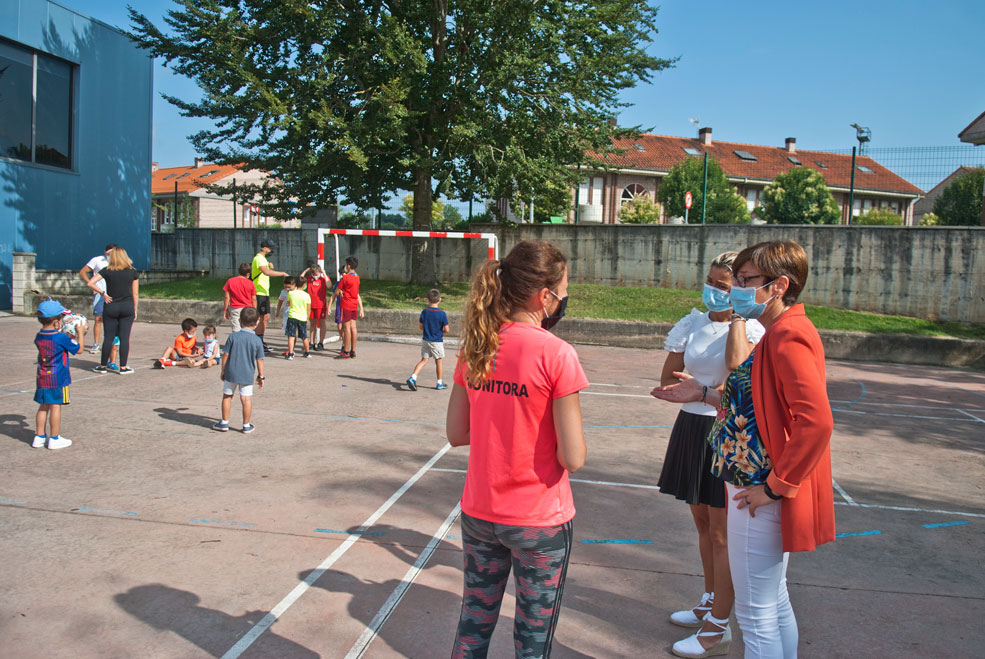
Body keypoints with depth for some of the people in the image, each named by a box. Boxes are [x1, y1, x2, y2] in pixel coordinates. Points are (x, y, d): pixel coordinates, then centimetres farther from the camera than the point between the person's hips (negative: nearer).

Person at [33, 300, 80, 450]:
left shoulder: (38, 337, 4)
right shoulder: (61, 338, -16)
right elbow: (78, 350, -5)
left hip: (42, 379, 6)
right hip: (58, 380, -6)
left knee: (43, 407, 15)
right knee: (56, 407, 1)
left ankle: (39, 437, 21)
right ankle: (54, 439, 8)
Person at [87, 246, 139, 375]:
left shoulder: (107, 271, -2)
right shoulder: (133, 272, 0)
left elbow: (90, 283, -10)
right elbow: (135, 294, 2)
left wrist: (103, 293, -1)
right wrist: (135, 310, 10)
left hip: (111, 307, 0)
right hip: (127, 306, 0)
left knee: (108, 337, 7)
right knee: (124, 337, 2)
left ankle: (103, 366, 15)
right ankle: (123, 367, 4)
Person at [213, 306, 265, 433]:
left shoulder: (233, 336, -8)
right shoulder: (257, 340, -7)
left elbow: (225, 355, -4)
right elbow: (259, 360, -3)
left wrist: (222, 371, 8)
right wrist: (261, 376, 7)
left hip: (231, 372, 1)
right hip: (248, 374, 0)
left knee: (227, 396, 16)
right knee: (246, 399, 5)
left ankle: (224, 423, 23)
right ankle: (247, 425, 13)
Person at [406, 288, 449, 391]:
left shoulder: (424, 312, -4)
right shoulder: (442, 314, -14)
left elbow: (421, 327, 1)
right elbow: (446, 329, -13)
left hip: (425, 340, 3)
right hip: (437, 341, -3)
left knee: (424, 360, 9)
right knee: (438, 361, 11)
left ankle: (413, 377, -10)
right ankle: (440, 383, 22)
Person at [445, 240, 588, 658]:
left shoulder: (474, 348, -3)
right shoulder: (556, 355, -19)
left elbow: (456, 434, 4)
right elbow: (573, 459, -18)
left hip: (478, 513, 5)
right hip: (541, 521, -5)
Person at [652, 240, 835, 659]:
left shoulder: (788, 337, -21)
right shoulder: (782, 333, 12)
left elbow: (816, 420, -31)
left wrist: (775, 486, -24)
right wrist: (705, 395, 16)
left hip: (759, 498, -11)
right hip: (763, 487, 11)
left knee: (756, 613, 3)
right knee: (775, 602, 23)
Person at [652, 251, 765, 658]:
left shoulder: (751, 329, -8)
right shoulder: (693, 323, 6)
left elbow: (736, 364, -29)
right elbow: (667, 380, 5)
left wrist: (737, 317, -18)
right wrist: (709, 392, -8)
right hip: (691, 427, 6)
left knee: (721, 533, 1)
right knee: (703, 523, 18)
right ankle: (710, 603, 36)